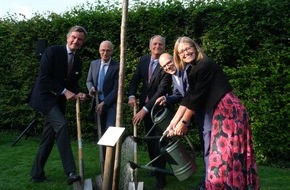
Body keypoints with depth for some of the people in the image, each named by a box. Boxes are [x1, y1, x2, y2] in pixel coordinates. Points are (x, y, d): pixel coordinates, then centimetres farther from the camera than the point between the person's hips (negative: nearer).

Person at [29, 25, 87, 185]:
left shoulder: (78, 61, 9)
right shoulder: (52, 51, -12)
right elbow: (43, 77, -18)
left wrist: (78, 93, -7)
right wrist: (64, 91, -22)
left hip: (59, 101, 8)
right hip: (45, 97, -8)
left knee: (49, 137, 9)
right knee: (62, 125, -26)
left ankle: (37, 173, 21)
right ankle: (70, 171, -27)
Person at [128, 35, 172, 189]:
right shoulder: (143, 60, 1)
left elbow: (161, 90, -24)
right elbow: (135, 79, 5)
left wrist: (145, 109, -28)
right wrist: (131, 95, -15)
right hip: (145, 104, 6)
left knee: (159, 141, -4)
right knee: (149, 139, 15)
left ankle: (161, 178, 6)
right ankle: (155, 168, 33)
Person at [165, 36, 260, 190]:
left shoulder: (205, 65, -13)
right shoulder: (193, 70, 14)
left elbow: (197, 97, -14)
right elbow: (188, 98, 9)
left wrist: (183, 122, -6)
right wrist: (173, 123, 2)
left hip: (228, 111, -9)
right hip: (219, 112, 9)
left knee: (226, 155, -7)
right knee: (219, 155, 12)